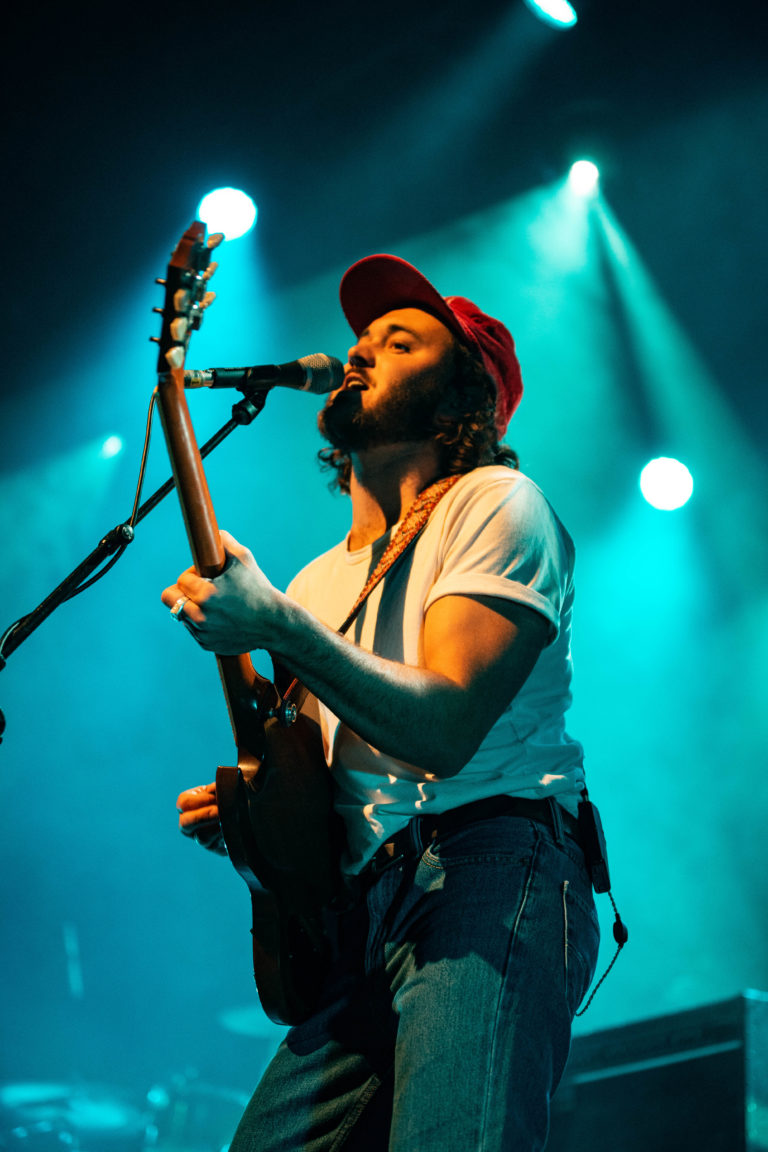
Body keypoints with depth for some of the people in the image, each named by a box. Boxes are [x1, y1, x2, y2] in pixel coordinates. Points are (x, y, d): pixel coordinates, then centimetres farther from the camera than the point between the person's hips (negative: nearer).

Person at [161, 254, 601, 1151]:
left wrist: (278, 627, -21)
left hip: (489, 875, -7)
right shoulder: (316, 581, 23)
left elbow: (445, 726, -14)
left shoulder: (495, 505, 1)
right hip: (368, 905, 7)